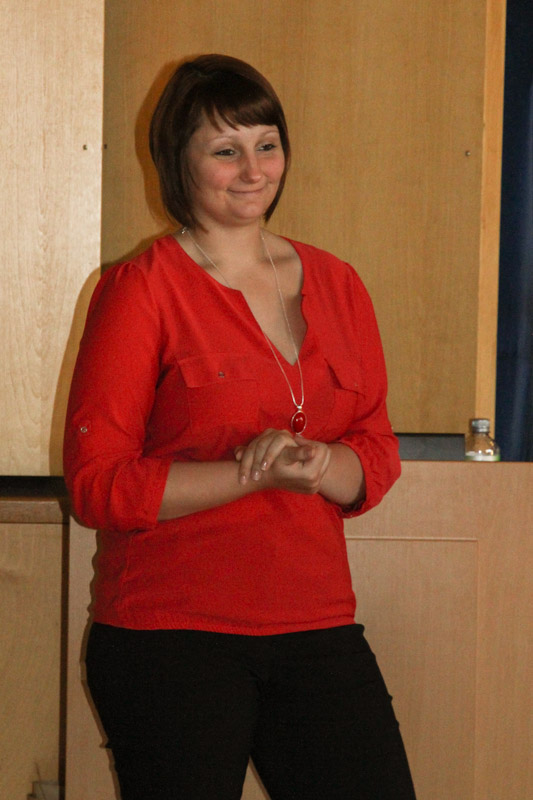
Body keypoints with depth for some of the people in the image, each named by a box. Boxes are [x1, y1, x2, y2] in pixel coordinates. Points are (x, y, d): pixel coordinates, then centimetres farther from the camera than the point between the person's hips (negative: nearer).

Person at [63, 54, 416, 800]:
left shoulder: (335, 285, 12)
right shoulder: (142, 289, -4)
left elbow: (378, 457, 13)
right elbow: (96, 483, -9)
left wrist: (317, 465, -11)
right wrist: (253, 474, -17)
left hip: (316, 626, 5)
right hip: (170, 633, -4)